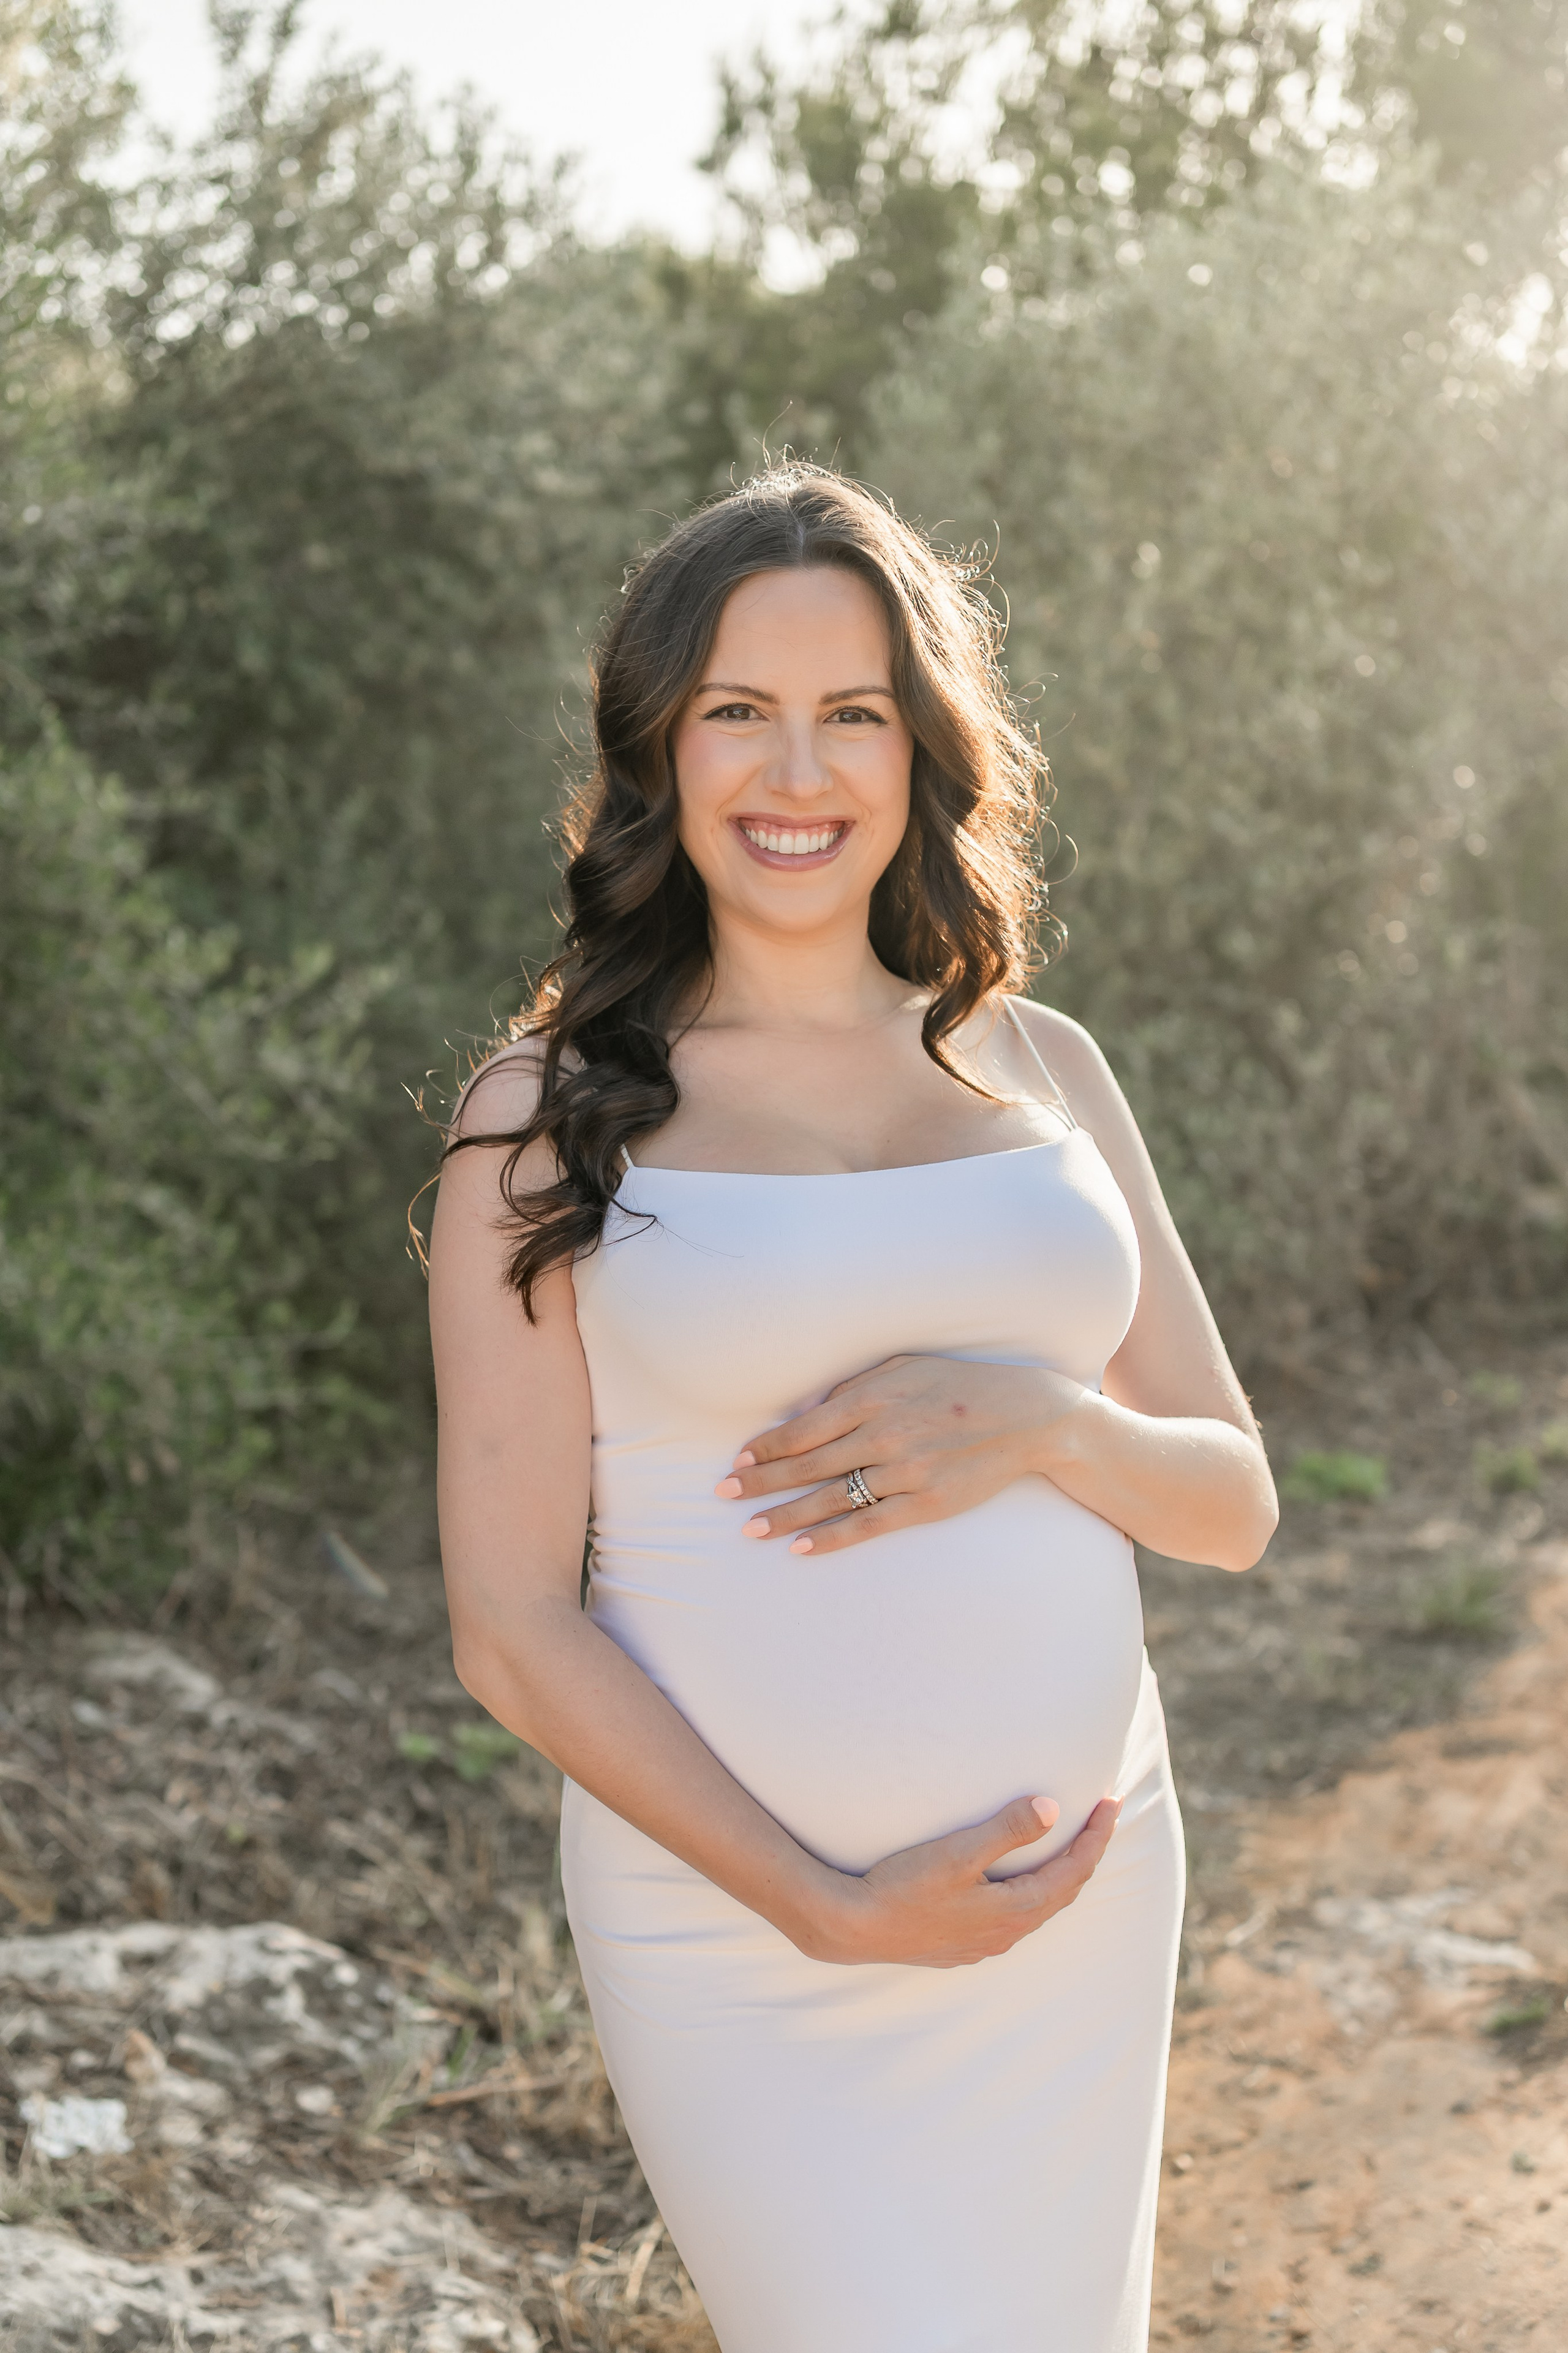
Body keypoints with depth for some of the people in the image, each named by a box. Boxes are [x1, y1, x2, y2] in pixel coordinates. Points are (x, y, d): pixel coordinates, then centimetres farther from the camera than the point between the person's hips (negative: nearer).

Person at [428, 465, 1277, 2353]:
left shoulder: (1039, 1069, 5)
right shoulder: (548, 1119, -6)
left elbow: (1231, 1502, 6)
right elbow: (511, 1625, -8)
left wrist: (1032, 1422, -15)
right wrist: (829, 1907, -17)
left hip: (1082, 1898, 4)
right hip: (741, 1928, -4)